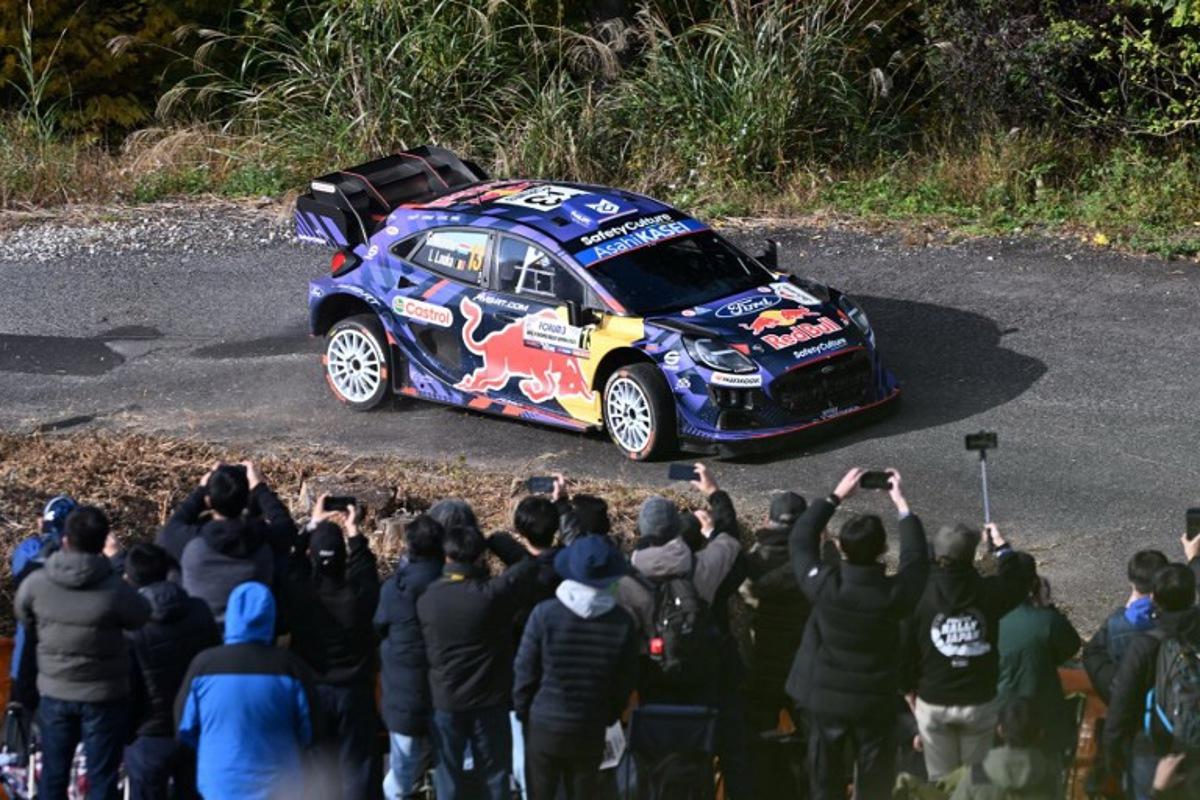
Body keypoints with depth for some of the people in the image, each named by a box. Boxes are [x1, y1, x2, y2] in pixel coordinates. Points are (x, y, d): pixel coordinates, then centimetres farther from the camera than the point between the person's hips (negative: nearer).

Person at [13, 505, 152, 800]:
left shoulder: (35, 584, -12)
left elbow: (24, 617, 6)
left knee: (53, 775, 16)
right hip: (103, 696, -3)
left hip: (54, 693, 3)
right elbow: (144, 619, -6)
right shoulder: (115, 590, -22)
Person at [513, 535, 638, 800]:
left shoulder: (545, 614, -18)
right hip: (591, 732, 2)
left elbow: (525, 673, -9)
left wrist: (522, 713, 8)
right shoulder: (622, 623, -11)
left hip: (544, 728, -2)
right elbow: (624, 684, 0)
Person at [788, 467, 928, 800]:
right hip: (876, 704, -1)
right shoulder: (895, 593, -22)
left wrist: (836, 496, 3)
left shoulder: (824, 585, -22)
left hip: (824, 699, 1)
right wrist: (901, 503, 6)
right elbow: (916, 559, 0)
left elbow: (800, 539, -3)